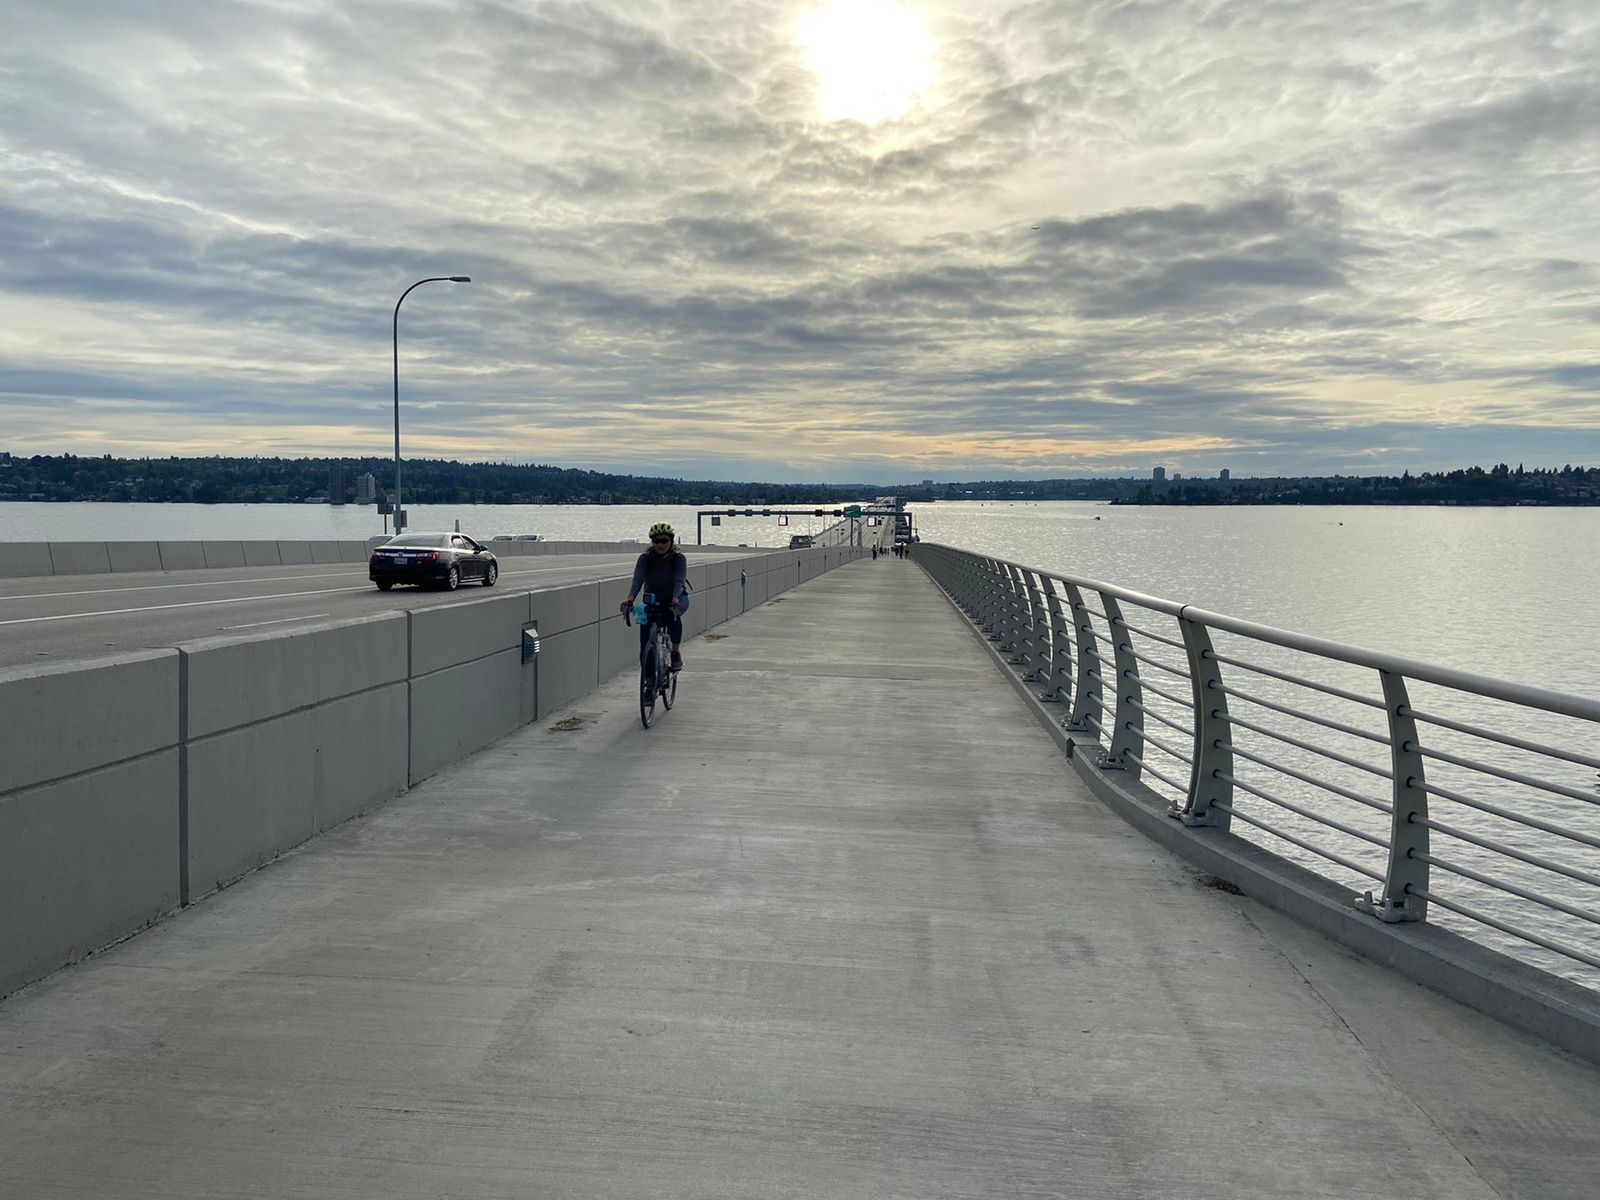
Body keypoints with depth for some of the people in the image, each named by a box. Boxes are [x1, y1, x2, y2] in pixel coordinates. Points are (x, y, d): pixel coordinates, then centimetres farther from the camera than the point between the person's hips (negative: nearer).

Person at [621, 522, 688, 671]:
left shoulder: (679, 558, -15)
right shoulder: (645, 558, -10)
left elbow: (679, 581, -29)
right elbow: (637, 579, -23)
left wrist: (675, 600, -49)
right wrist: (630, 599, -42)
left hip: (676, 598, -2)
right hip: (653, 598, 2)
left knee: (674, 615, -35)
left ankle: (676, 652, -15)